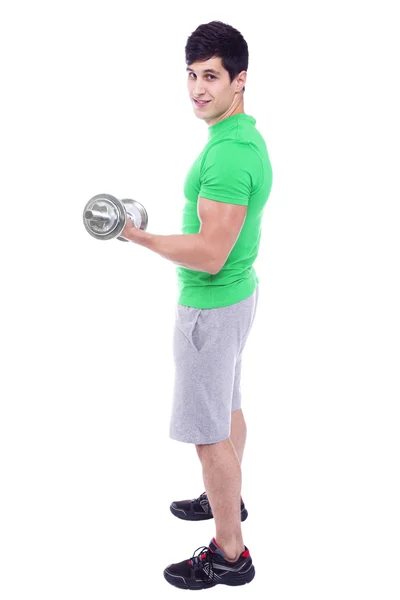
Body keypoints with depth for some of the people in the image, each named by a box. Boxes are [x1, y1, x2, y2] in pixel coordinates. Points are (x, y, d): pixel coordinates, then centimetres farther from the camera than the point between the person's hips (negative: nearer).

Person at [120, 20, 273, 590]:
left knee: (209, 433, 0)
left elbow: (210, 254, -29)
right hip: (236, 292, 10)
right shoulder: (247, 135, 7)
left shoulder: (226, 154, -26)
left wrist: (140, 237, -18)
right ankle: (227, 499, 45)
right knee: (227, 408, 25)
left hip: (211, 306, -10)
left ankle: (229, 554, 13)